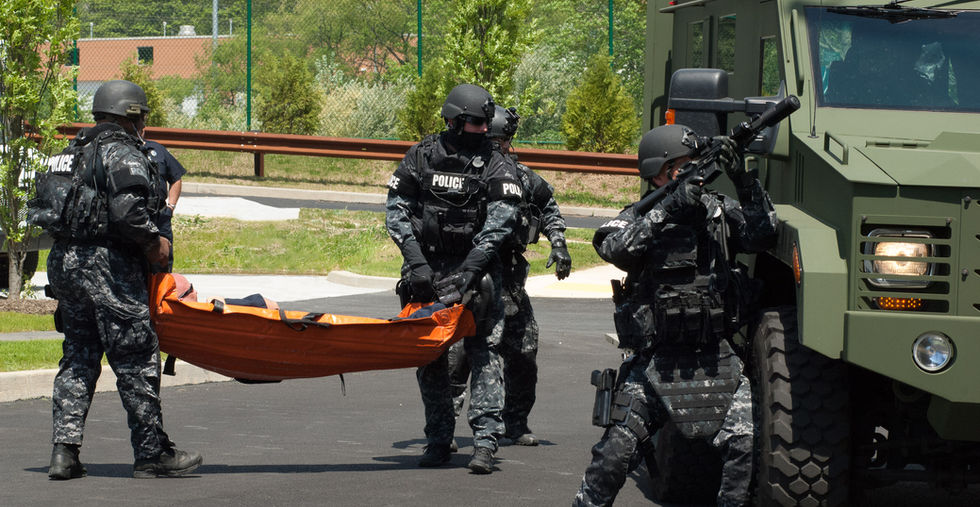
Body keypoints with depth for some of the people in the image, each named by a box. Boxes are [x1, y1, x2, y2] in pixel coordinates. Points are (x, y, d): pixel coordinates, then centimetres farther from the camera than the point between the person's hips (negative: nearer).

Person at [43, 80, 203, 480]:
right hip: (107, 265, -9)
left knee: (78, 358, 12)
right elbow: (126, 210, -24)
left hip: (63, 262, 9)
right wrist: (154, 241, -8)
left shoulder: (74, 151, 18)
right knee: (136, 360, -1)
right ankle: (152, 453, 3)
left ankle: (64, 450, 3)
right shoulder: (121, 151, -10)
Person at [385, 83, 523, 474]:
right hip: (427, 270, 2)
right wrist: (416, 262, -10)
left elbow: (499, 222, -10)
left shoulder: (496, 165, -2)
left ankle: (485, 441, -14)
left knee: (483, 351, -11)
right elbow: (396, 209, 2)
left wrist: (469, 271, -20)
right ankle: (438, 440, 14)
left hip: (476, 270, -2)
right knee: (429, 356, 5)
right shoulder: (421, 157, 3)